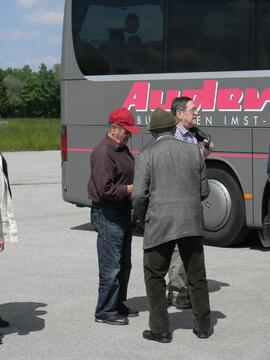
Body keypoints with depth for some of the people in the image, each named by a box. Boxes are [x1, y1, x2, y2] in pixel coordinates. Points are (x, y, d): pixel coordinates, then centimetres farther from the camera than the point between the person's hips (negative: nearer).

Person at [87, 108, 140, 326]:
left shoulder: (122, 149, 14)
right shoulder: (103, 153, -18)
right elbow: (105, 189, -25)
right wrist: (131, 189, -18)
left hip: (123, 213, 10)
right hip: (107, 215, -10)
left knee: (124, 264, 17)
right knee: (111, 267, -5)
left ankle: (118, 305, 29)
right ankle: (105, 311, 4)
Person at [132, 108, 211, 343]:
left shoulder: (147, 156, -5)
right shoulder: (193, 152, 5)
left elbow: (139, 194, -11)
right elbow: (204, 191, 8)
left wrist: (142, 217, 8)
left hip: (160, 225, -3)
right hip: (192, 224, 3)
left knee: (155, 277, 10)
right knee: (197, 276, 14)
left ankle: (160, 330, 10)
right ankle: (203, 326, 21)